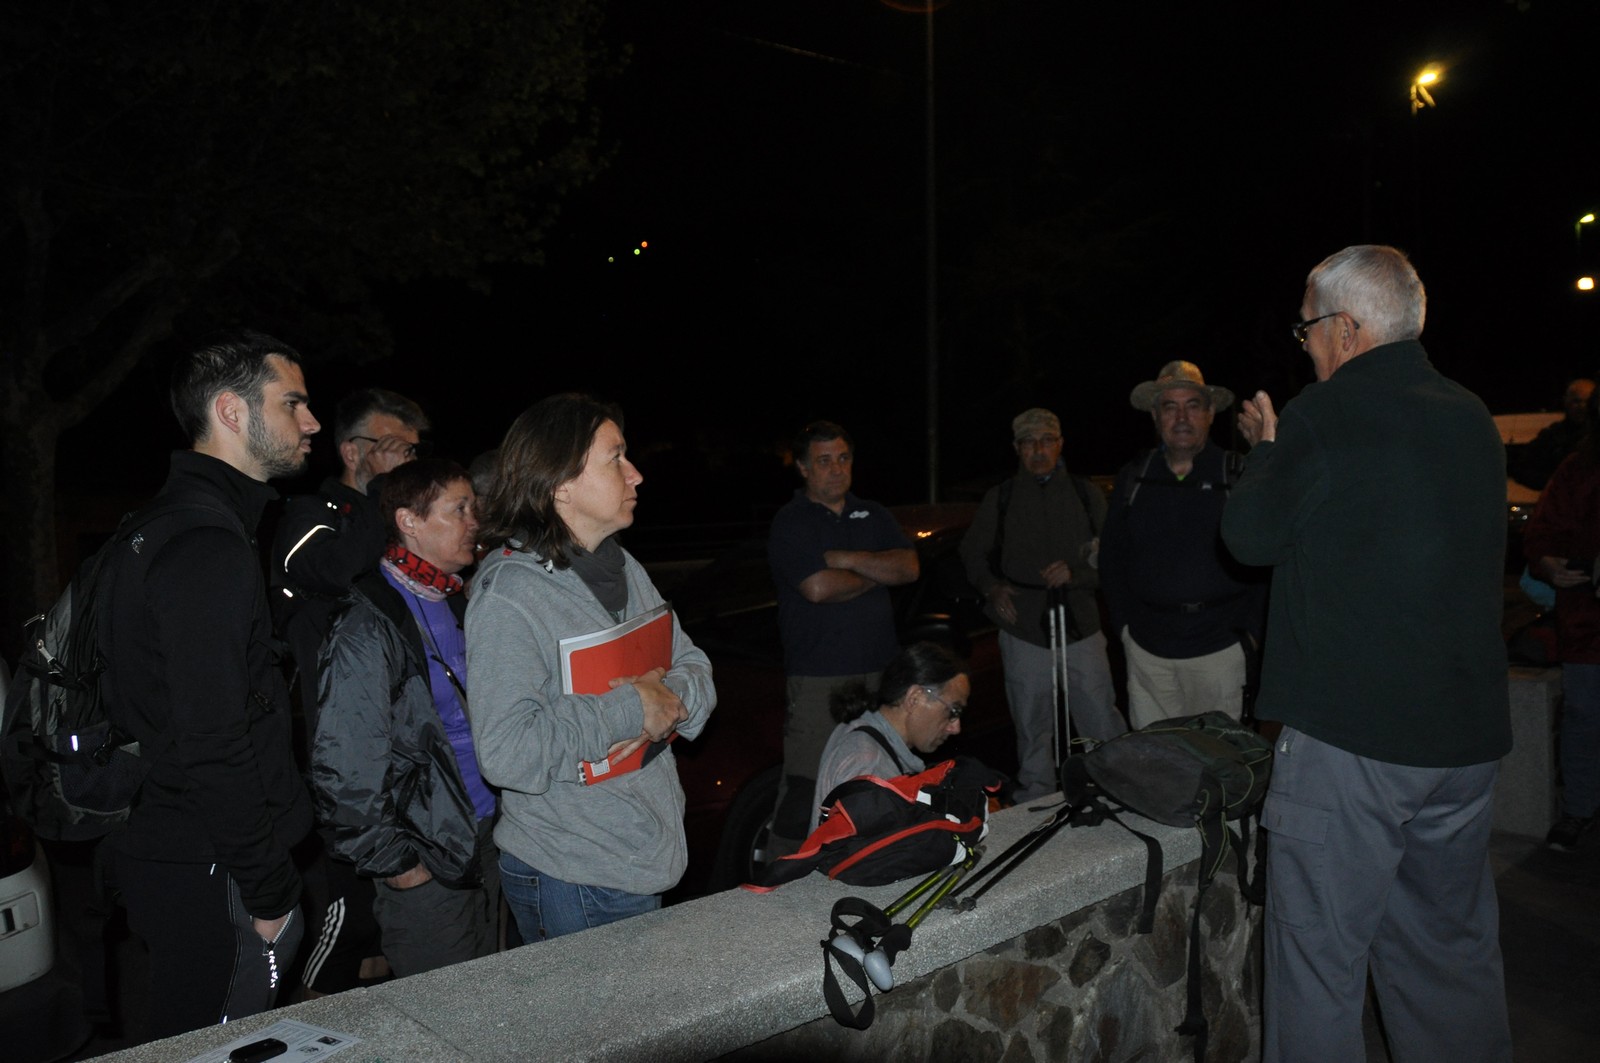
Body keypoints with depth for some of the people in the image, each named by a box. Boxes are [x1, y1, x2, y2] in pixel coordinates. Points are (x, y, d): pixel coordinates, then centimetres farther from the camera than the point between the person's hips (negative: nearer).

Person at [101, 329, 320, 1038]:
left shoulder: (171, 526, 12)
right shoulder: (207, 548, -22)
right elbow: (213, 746, -25)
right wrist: (271, 892, -18)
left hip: (169, 853, 10)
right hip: (210, 874, -10)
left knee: (188, 1043, 22)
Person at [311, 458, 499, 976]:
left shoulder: (457, 604, 10)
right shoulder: (369, 627, -17)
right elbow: (343, 764, -20)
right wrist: (390, 860, -14)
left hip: (483, 842, 8)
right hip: (426, 865, -8)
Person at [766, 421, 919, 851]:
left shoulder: (873, 515, 16)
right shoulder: (790, 523, -2)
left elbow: (909, 567, 1)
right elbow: (818, 588, -16)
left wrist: (846, 559, -10)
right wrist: (877, 572, -2)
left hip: (881, 669, 6)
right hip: (819, 675, -5)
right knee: (806, 790, -8)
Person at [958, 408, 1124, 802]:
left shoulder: (1086, 494, 9)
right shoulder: (999, 499, 9)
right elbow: (972, 553, 16)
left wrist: (1076, 573, -12)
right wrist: (991, 588, -1)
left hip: (1081, 628, 0)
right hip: (1024, 632, 0)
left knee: (1105, 729, -3)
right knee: (1032, 732, 7)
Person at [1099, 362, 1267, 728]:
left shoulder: (1238, 475, -1)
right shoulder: (1133, 478, 8)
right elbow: (1111, 556, 13)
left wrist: (1251, 633, -6)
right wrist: (1123, 623, 6)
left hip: (1219, 646, -3)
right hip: (1147, 648, 3)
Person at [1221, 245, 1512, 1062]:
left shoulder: (1325, 416, -13)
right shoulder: (1472, 418, 9)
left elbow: (1250, 536, -3)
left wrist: (1265, 449, 13)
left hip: (1348, 733, -7)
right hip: (1468, 735, 7)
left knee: (1319, 961, 5)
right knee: (1454, 950, 20)